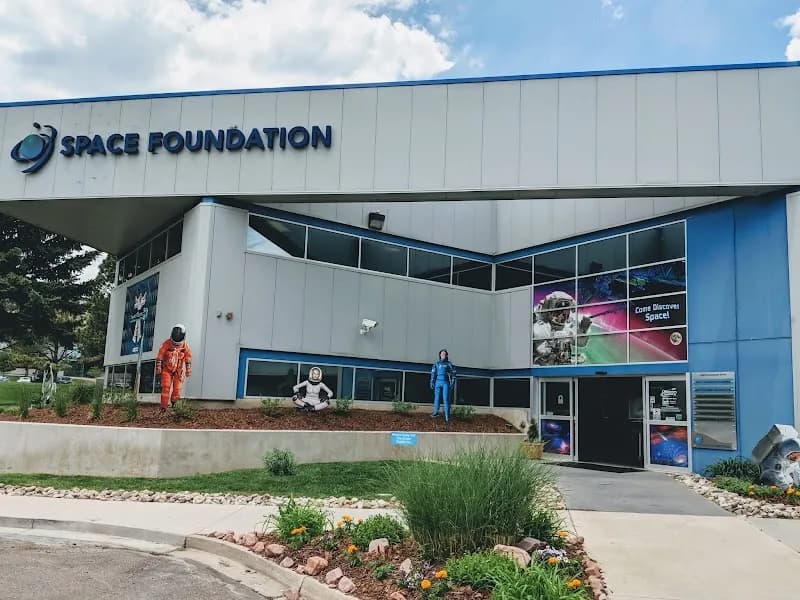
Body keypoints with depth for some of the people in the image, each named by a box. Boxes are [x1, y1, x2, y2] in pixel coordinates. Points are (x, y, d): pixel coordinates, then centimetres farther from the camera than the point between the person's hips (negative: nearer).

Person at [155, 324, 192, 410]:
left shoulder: (185, 346, -5)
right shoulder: (167, 343, -12)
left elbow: (188, 358, 5)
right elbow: (159, 357, -6)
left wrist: (188, 371, 7)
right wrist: (158, 369, -7)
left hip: (178, 370, 1)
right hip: (167, 369, -1)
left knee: (177, 389, -4)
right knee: (166, 387, -12)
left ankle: (173, 402, 22)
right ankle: (164, 407, -8)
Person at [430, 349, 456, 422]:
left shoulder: (449, 364, 5)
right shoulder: (436, 364, 9)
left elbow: (453, 374, 3)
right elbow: (433, 374, 7)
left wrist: (452, 384, -6)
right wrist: (432, 383, -3)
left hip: (446, 383, -2)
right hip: (438, 382, 2)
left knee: (446, 398, -10)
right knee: (437, 397, 2)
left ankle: (447, 416, -11)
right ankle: (436, 412, 23)